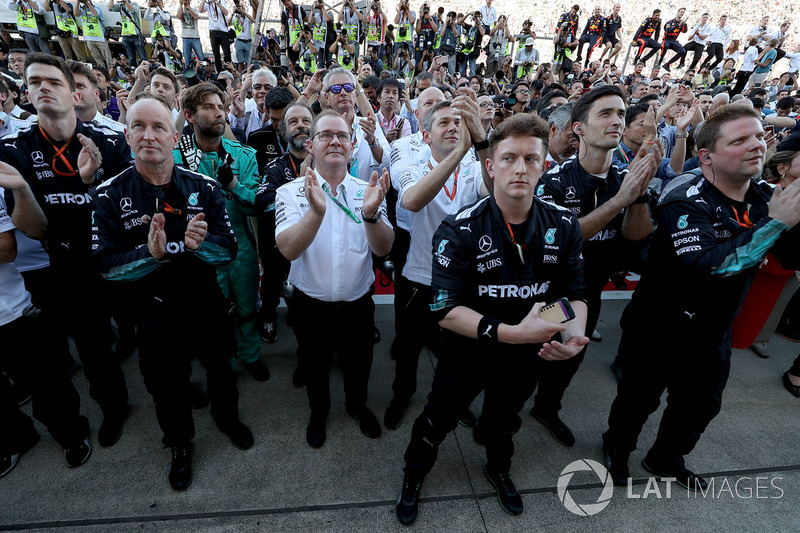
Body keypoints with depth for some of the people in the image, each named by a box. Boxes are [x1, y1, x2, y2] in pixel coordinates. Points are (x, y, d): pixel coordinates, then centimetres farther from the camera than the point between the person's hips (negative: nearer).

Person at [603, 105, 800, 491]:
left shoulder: (766, 198, -1)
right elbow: (708, 264, -37)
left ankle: (666, 458, 50)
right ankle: (617, 448, 42)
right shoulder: (685, 203, -25)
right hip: (660, 328, -7)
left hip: (712, 330, 7)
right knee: (640, 397, 13)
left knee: (702, 403, 24)